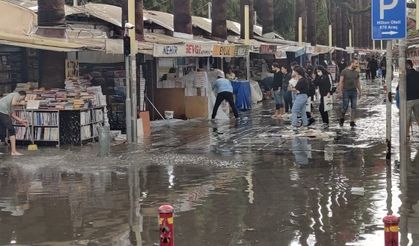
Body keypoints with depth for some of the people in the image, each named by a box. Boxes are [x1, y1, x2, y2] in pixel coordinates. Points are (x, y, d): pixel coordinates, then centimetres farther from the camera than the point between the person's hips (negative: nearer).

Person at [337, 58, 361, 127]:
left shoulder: (356, 72, 10)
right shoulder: (344, 71, -5)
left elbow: (358, 82, 18)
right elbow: (341, 82, -6)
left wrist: (359, 91, 15)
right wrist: (340, 91, -12)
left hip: (354, 91, 4)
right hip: (346, 91, -4)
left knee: (354, 107, 0)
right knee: (345, 107, -5)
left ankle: (352, 122, 5)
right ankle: (342, 119, 18)